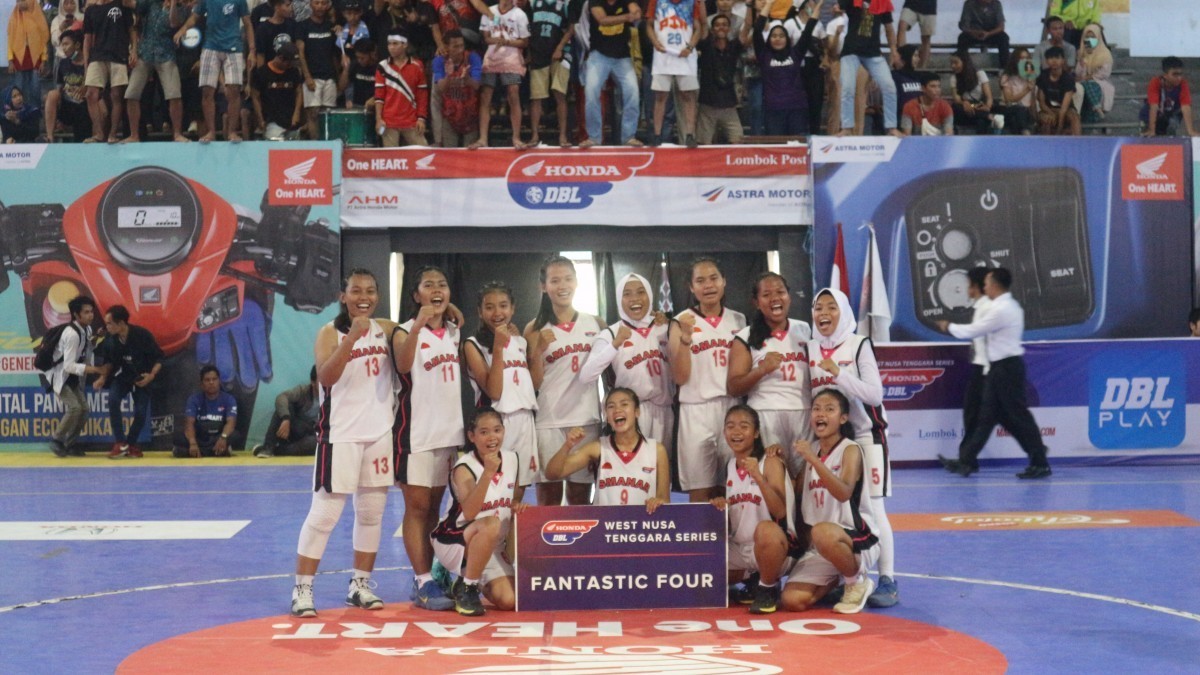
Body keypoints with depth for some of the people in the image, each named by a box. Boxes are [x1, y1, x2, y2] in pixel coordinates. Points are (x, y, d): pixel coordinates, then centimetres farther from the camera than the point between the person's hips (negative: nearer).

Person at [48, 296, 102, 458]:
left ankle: (69, 444, 15)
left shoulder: (87, 329, 0)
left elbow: (87, 351, 11)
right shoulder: (72, 334, -27)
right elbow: (68, 365, -31)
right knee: (74, 408, -20)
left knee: (84, 409, 2)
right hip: (61, 377, -9)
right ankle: (56, 439, -1)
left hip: (73, 379, 9)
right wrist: (86, 368, -44)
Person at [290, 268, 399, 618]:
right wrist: (352, 337, -30)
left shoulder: (387, 329, 7)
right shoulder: (330, 332, -7)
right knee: (324, 513, -4)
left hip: (380, 432, 5)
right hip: (341, 434, -5)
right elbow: (326, 377, -22)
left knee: (372, 513, 10)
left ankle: (360, 586, 21)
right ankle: (302, 589, 3)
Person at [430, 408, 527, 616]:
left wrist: (518, 506, -7)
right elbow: (469, 513, -35)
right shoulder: (464, 468, -19)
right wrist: (488, 473, -44)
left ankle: (477, 582, 22)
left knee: (509, 601, -14)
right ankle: (466, 588, -17)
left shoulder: (512, 460, 0)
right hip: (454, 541, -6)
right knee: (491, 524, -38)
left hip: (492, 548, 6)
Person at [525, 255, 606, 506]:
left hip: (587, 420, 2)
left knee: (581, 498, 7)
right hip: (549, 423, -2)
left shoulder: (596, 324, 8)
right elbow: (534, 384, -1)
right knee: (548, 498, 0)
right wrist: (539, 350, -15)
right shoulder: (535, 329, 2)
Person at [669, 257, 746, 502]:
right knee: (700, 493, -3)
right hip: (697, 410, -3)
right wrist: (685, 336, -17)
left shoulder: (738, 320, 12)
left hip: (733, 407, 3)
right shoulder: (682, 322, 2)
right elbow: (680, 378, -7)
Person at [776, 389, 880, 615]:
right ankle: (836, 582, 16)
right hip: (818, 546, 6)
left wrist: (813, 459, -32)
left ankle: (857, 582, -11)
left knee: (823, 533, -42)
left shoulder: (850, 450, -8)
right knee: (792, 601, -15)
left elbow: (844, 492, -26)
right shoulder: (812, 451, 11)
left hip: (857, 538, -6)